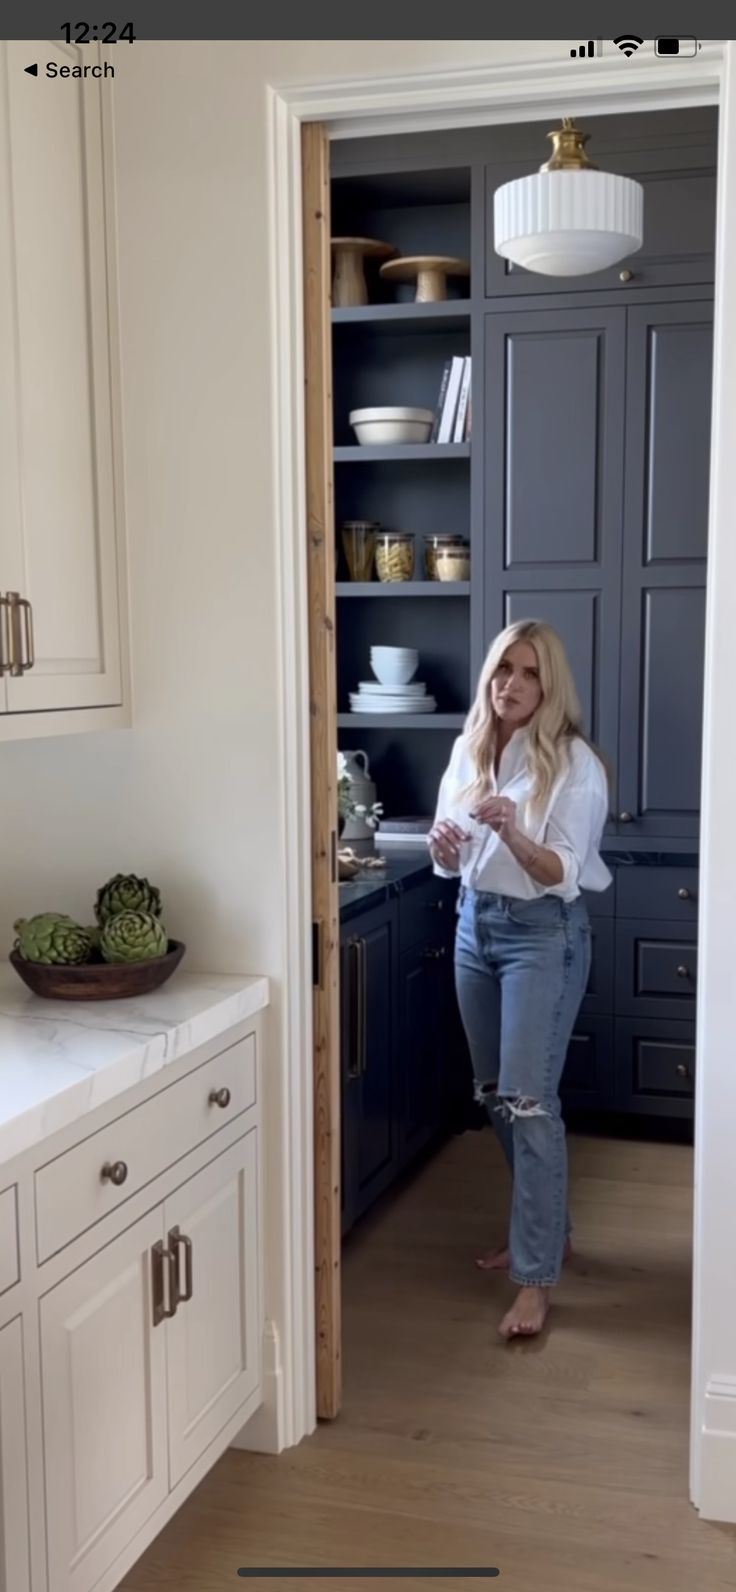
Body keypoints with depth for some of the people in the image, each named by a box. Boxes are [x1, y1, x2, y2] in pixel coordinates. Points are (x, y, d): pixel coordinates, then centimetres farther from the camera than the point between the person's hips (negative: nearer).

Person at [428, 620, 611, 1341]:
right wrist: (443, 845, -13)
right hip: (475, 925, 7)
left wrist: (512, 833, -36)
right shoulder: (467, 748, 5)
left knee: (527, 1097, -10)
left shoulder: (573, 763, -14)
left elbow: (563, 873, -18)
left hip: (544, 934, -7)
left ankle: (536, 1276, -2)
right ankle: (545, 1226, 33)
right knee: (494, 1092, 14)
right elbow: (452, 865, 10)